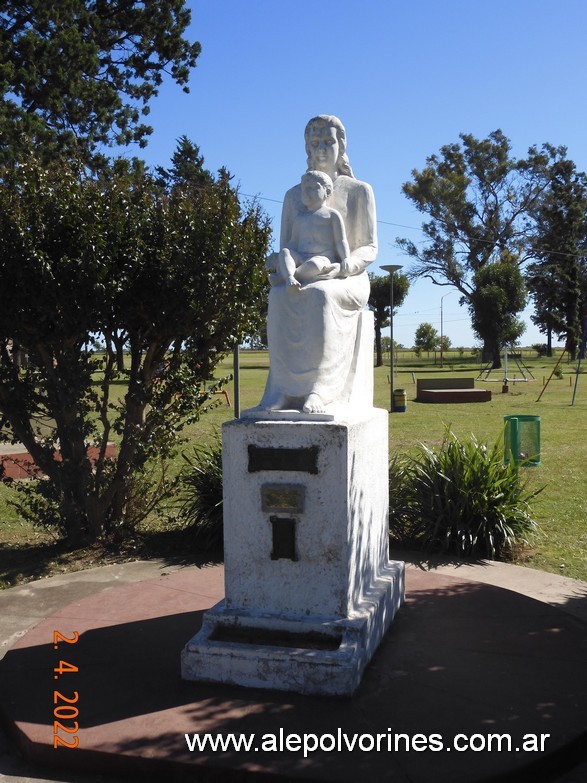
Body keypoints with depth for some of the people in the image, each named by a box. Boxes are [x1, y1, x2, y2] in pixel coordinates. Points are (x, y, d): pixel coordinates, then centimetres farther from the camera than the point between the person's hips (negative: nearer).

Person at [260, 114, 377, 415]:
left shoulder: (359, 191, 8)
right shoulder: (294, 195, 17)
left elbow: (369, 249, 2)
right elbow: (285, 247, 14)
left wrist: (340, 268, -20)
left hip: (348, 279, -2)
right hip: (302, 280, 2)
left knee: (320, 296, -40)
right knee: (279, 297, -35)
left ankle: (317, 390, -43)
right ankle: (286, 390, -39)